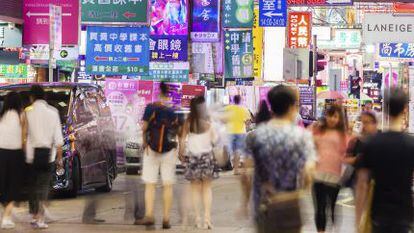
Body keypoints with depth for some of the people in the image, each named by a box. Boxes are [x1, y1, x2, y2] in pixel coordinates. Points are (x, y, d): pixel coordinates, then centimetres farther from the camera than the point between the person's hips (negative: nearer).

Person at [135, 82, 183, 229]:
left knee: (150, 185, 5)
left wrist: (144, 142, 13)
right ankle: (166, 219, 3)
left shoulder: (151, 108, -7)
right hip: (170, 151, 1)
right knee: (168, 185, 4)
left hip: (152, 150, -1)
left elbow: (144, 128, -5)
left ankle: (149, 215, -3)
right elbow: (180, 132, -1)